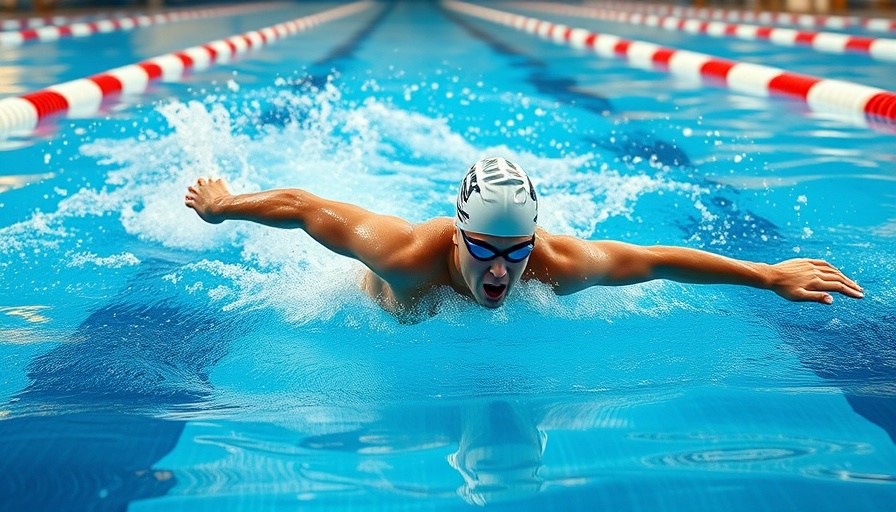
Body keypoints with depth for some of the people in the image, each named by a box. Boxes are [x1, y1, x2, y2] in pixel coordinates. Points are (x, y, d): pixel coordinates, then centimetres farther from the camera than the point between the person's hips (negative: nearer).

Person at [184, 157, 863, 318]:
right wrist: (221, 205, -19)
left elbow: (660, 259, -27)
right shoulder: (405, 253, -49)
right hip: (392, 302, -1)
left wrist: (772, 275, -22)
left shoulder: (561, 263, -42)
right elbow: (299, 205, -35)